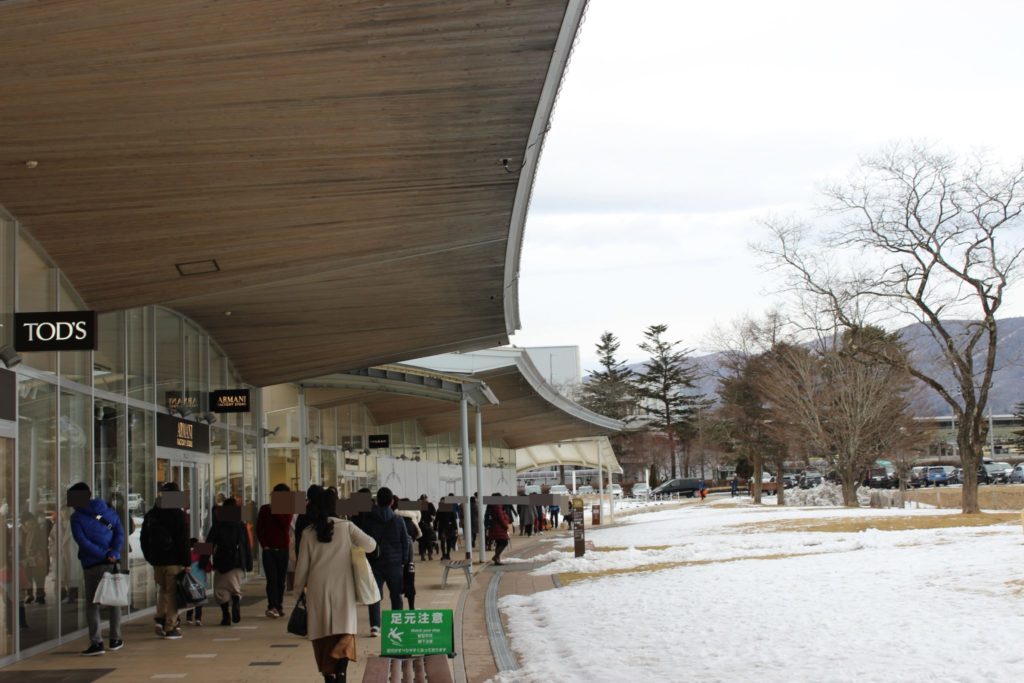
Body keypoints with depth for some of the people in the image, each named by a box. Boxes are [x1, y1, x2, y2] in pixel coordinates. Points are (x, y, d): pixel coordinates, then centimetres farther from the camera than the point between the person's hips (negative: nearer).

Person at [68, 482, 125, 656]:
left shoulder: (77, 517, -3)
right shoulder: (109, 512, 10)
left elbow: (82, 541, -13)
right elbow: (120, 533, 1)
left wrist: (102, 555, -12)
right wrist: (113, 553, -8)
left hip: (92, 565, -4)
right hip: (113, 563, 4)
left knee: (92, 603, 2)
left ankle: (96, 642, -6)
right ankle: (115, 639, 18)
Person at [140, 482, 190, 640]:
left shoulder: (150, 514, 11)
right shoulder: (178, 515, -9)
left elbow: (144, 539, 16)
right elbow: (183, 541, -11)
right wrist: (187, 563, -7)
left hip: (157, 560, 5)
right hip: (174, 561, -5)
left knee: (162, 590, 20)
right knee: (172, 592, -1)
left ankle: (161, 617, 4)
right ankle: (170, 627, 0)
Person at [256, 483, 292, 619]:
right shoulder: (265, 509, 6)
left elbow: (286, 525, -10)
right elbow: (258, 529, 6)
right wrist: (263, 544, -4)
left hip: (283, 549, 1)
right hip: (268, 549, -1)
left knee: (281, 580, 5)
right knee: (272, 579, -11)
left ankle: (279, 606, 13)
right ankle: (273, 606, -18)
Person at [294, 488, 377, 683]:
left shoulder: (308, 532, 2)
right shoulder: (346, 527, -3)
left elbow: (302, 565, 6)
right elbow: (370, 545, -6)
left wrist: (299, 588, 19)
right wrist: (352, 542, 14)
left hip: (318, 589, 2)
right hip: (342, 588, -2)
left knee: (323, 633, 11)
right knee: (344, 631, -3)